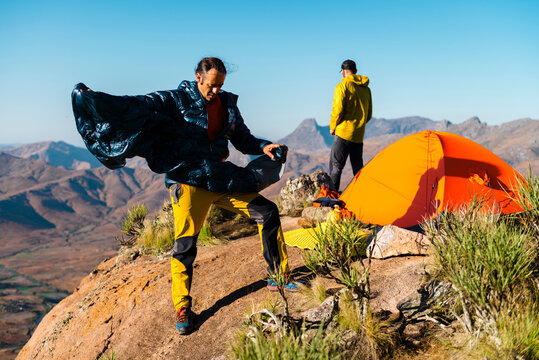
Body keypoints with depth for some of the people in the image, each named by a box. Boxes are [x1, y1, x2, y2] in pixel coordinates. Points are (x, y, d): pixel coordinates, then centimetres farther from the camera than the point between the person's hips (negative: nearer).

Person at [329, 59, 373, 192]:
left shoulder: (342, 86, -8)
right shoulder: (366, 89, 14)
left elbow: (338, 110, -13)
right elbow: (369, 115, 18)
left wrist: (332, 127, 0)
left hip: (344, 132, -7)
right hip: (359, 135, 7)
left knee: (335, 165, -5)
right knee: (358, 167, 13)